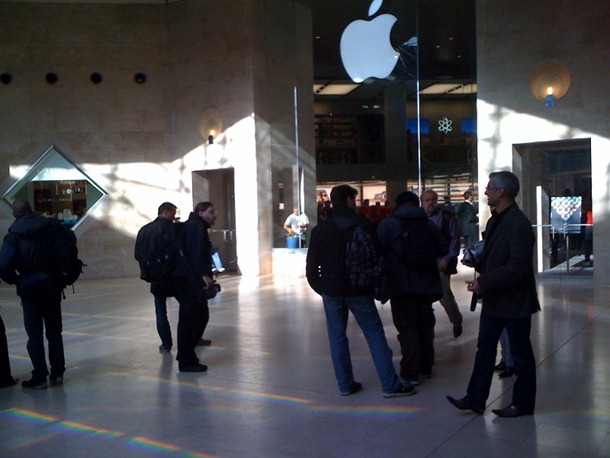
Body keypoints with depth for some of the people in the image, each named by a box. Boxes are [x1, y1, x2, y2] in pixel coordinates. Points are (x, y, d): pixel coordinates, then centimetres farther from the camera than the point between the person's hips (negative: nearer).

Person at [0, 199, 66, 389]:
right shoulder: (51, 226, -2)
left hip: (29, 288, -3)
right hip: (53, 286, 3)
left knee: (35, 334, 6)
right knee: (54, 332, 14)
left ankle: (39, 377, 7)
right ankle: (57, 373, 17)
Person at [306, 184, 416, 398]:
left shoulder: (320, 229, 2)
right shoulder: (362, 224, -4)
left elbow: (311, 265, 2)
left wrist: (321, 288, 12)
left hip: (332, 291, 2)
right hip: (358, 290, -2)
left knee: (337, 336, 10)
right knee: (375, 334, 3)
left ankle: (345, 384, 13)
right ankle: (390, 385, 3)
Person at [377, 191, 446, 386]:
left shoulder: (388, 224, -6)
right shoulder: (429, 225, 9)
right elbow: (442, 251, 13)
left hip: (401, 284, -4)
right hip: (426, 283, 5)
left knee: (407, 327, 1)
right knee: (425, 324, 16)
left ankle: (411, 372, 0)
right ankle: (426, 366, 26)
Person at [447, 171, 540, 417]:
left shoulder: (518, 224, -21)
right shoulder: (496, 220, 10)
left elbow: (518, 268, -25)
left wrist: (483, 283, -23)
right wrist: (478, 261, 1)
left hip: (514, 301, -9)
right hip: (493, 299, 9)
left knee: (520, 353, 7)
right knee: (485, 348, 13)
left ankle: (522, 404, 22)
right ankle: (475, 399, 22)